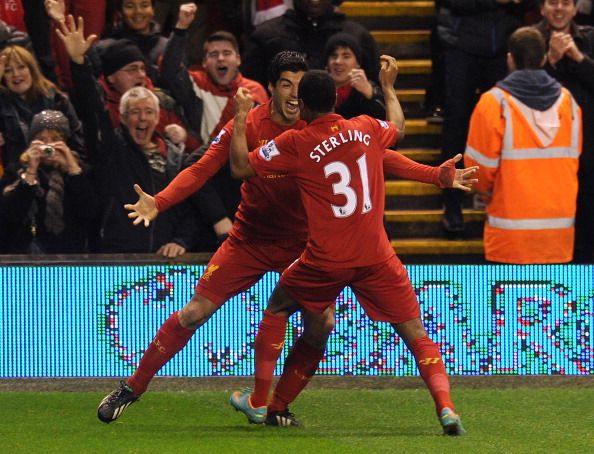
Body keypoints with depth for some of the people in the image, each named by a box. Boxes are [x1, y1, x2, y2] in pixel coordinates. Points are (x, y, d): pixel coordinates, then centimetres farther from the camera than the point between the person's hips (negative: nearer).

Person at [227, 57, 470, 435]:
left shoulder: (295, 144, -7)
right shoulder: (367, 129, 3)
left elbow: (240, 167, 0)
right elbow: (398, 127, 27)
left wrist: (241, 116, 10)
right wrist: (388, 86, 43)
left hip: (325, 261, -1)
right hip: (376, 256, 1)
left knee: (277, 308, 24)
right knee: (415, 332, 3)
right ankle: (445, 406, -18)